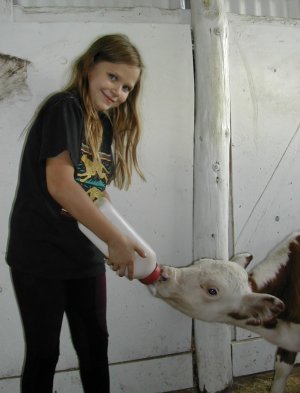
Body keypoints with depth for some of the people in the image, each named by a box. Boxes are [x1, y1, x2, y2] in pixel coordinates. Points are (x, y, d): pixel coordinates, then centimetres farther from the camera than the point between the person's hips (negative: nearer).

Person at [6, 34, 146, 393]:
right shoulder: (65, 107, -13)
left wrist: (118, 245, -4)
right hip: (40, 256, -7)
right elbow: (59, 183, -23)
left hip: (85, 256, 7)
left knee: (95, 345, 15)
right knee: (44, 353, 6)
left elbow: (95, 192, 12)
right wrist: (116, 239, -22)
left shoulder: (107, 125, 12)